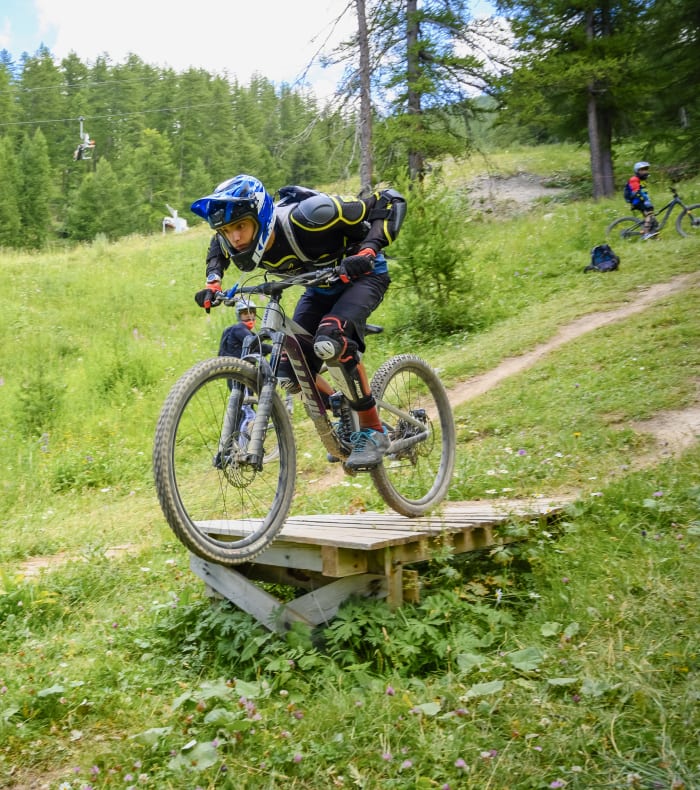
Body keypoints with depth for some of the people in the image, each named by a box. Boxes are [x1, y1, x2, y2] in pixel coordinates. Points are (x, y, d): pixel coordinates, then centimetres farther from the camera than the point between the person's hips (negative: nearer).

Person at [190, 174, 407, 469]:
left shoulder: (306, 218, -36)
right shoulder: (240, 246, -19)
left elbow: (389, 201, -27)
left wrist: (369, 250, -39)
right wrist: (212, 282, -7)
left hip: (361, 274, -6)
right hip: (321, 285, 6)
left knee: (330, 342, -33)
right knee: (291, 375, -5)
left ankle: (373, 431, -16)